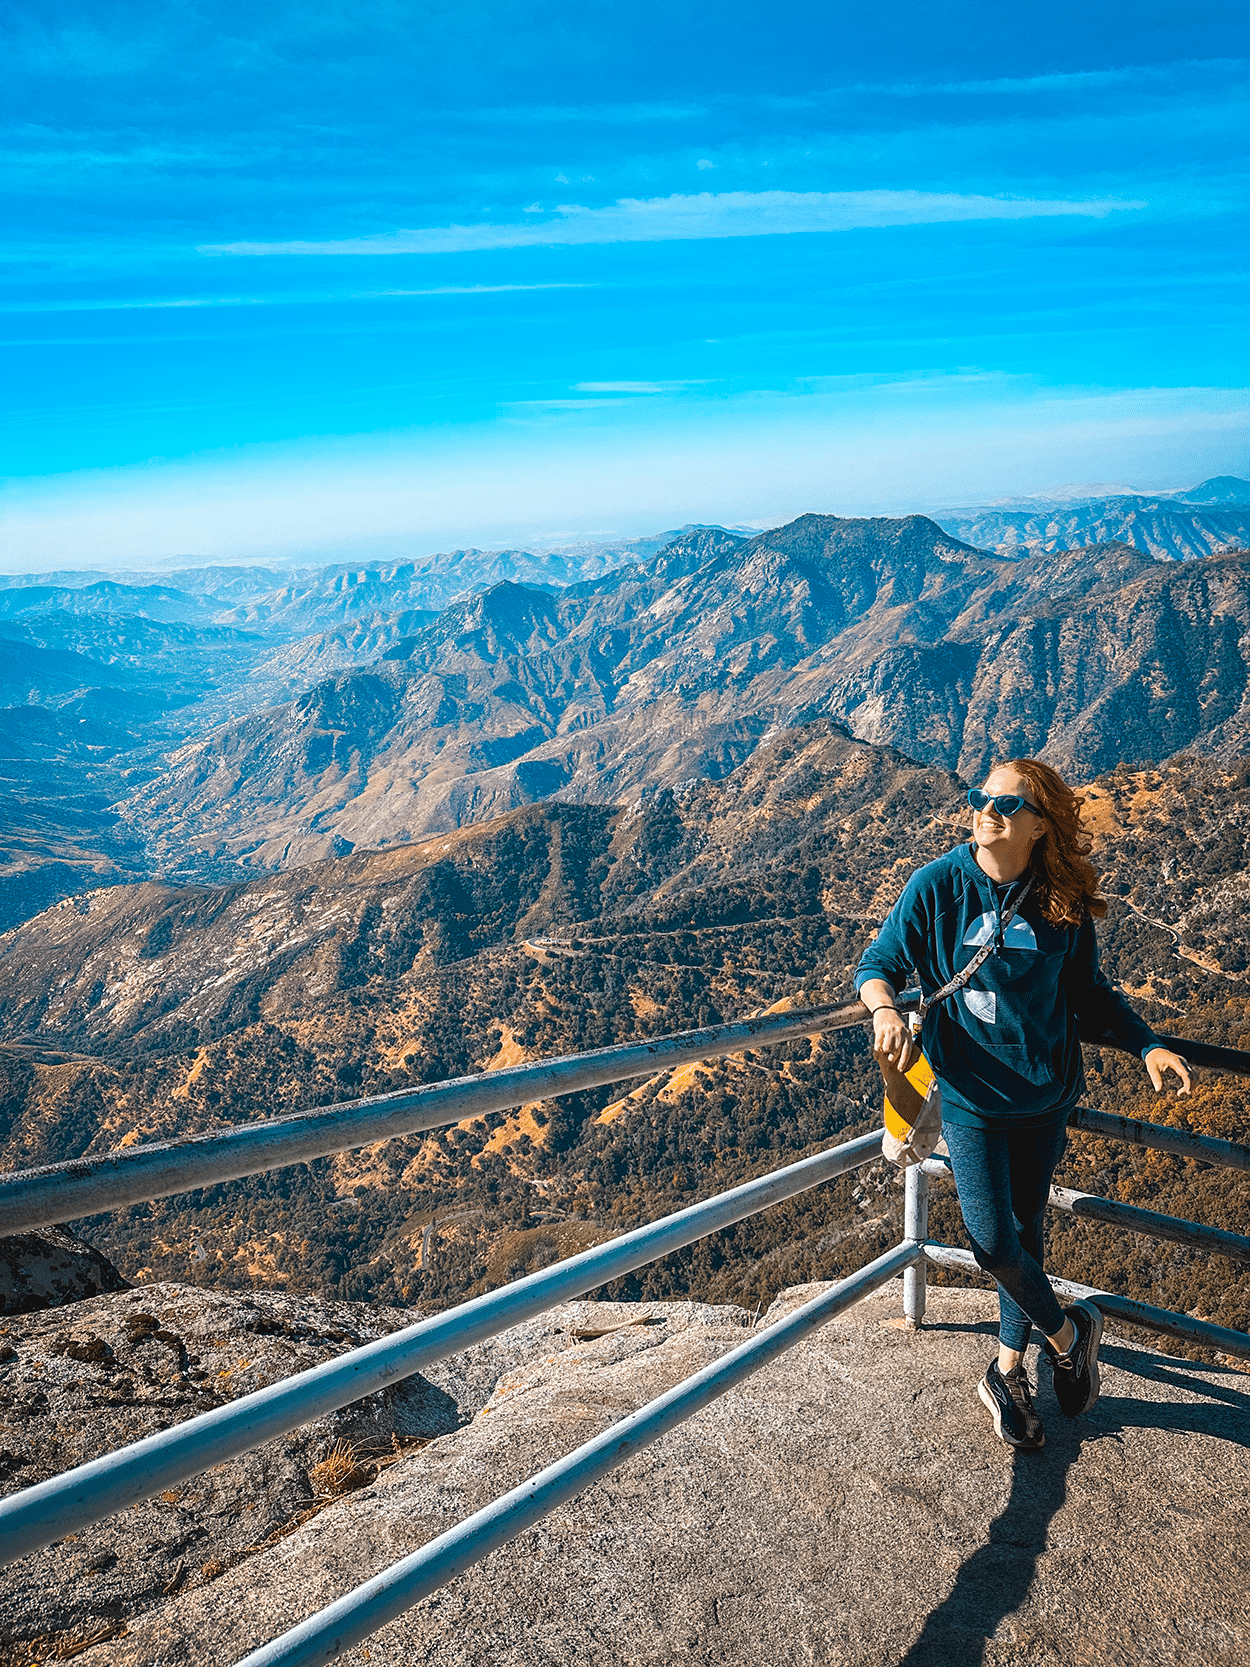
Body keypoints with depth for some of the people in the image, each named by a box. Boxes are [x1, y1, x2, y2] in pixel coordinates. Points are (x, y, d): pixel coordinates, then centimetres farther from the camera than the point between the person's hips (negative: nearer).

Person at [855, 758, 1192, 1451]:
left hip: (1045, 1094, 2)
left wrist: (1148, 1045, -7)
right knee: (993, 1243, -6)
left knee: (1024, 1234, 13)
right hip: (970, 1090, -2)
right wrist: (886, 1011, -26)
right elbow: (878, 964, -5)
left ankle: (1008, 1373, 34)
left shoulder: (1063, 905, -5)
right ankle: (1068, 1330, 24)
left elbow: (1089, 995, 7)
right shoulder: (938, 885, -11)